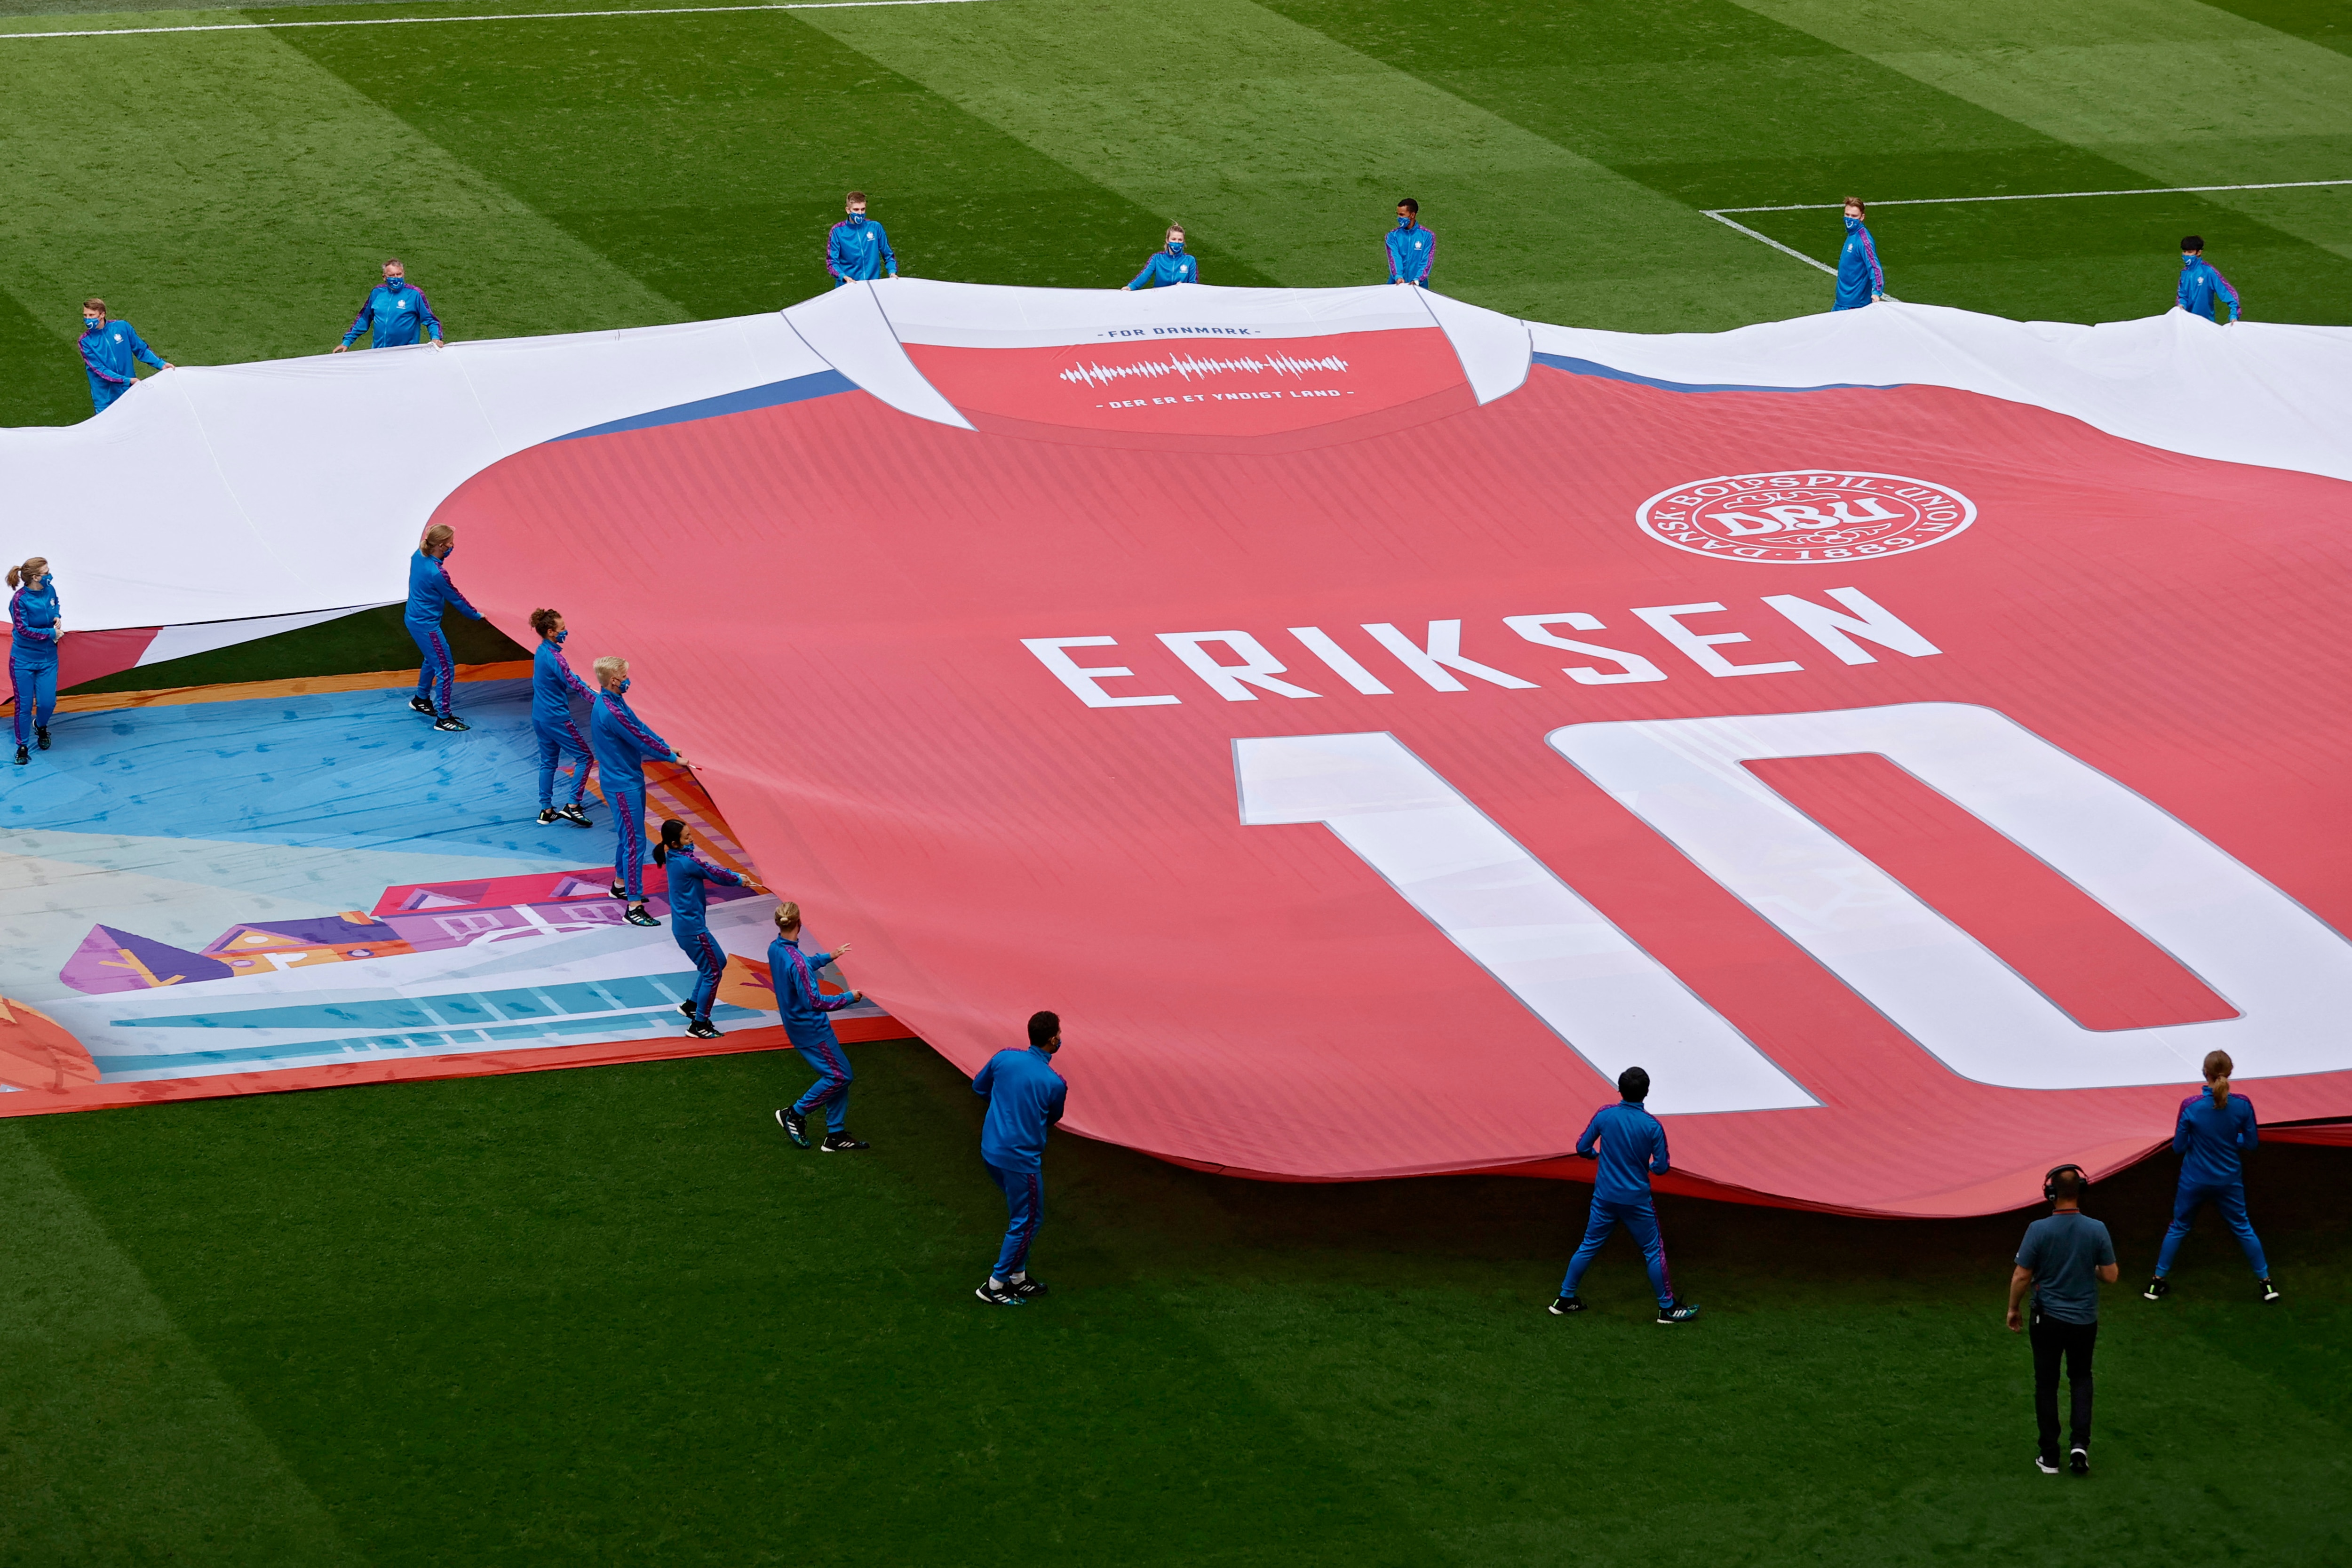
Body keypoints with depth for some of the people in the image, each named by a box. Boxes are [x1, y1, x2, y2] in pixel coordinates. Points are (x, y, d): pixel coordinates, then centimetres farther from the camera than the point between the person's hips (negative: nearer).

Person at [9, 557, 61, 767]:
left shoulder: (50, 590, -5)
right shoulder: (19, 600, -22)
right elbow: (24, 630, -22)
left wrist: (58, 618, -3)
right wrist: (51, 633, -17)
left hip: (48, 659, 4)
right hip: (23, 661, -4)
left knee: (47, 703, 3)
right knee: (24, 705, 2)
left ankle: (41, 726, 38)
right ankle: (22, 748, 19)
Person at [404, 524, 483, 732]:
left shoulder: (419, 556, -5)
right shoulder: (437, 573, -28)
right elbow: (455, 598, -12)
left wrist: (446, 552, 2)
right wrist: (475, 615, 1)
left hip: (412, 619, 10)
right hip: (427, 626, -10)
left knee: (433, 660, 30)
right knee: (446, 670, 0)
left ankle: (421, 699, 49)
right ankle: (443, 718, 4)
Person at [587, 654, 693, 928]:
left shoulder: (615, 701, 6)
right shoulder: (610, 712, -27)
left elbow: (639, 726, 15)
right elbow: (640, 739, -21)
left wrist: (666, 746, 10)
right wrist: (672, 758, -11)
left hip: (631, 779, 11)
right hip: (623, 785, -11)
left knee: (628, 836, 25)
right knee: (634, 841, -9)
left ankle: (621, 884, 43)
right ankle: (634, 908, -9)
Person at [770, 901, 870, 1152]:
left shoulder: (775, 949, 1)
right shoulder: (795, 961, -28)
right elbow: (814, 1001, -25)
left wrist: (829, 957, 32)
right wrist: (849, 998, -15)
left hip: (797, 1025, 9)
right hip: (811, 1028, -9)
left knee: (839, 1076, 11)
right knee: (839, 1075, -3)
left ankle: (836, 1135, 13)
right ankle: (795, 1114, 6)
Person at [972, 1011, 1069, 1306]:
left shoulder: (1004, 1059, -5)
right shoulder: (1055, 1084, -17)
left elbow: (979, 1087, 13)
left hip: (991, 1150, 7)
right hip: (1021, 1158, -7)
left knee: (1020, 1216, 22)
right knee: (1026, 1223, 9)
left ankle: (1018, 1277, 31)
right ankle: (994, 1286, 13)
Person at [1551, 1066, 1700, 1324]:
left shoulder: (1604, 1116, -9)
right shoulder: (1652, 1126, -15)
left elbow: (1582, 1149, -1)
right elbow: (1661, 1168, -10)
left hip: (1604, 1197, 3)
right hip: (1637, 1200, -3)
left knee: (1589, 1246, 16)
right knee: (1653, 1251, 10)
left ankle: (1565, 1300, 21)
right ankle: (1667, 1308, 16)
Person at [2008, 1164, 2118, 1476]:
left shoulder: (2038, 1230, -16)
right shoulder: (2096, 1230, -12)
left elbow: (2021, 1276, -12)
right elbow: (2110, 1275, -6)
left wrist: (2013, 1309, 4)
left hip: (2048, 1318, -2)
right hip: (2085, 1320, 2)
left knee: (2046, 1384, 11)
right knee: (2081, 1378, 20)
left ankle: (2049, 1456, 14)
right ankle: (2080, 1443, 2)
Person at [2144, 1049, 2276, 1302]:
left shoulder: (2190, 1106, -20)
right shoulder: (2242, 1105, -16)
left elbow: (2178, 1147, -11)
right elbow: (2252, 1142, -5)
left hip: (2194, 1181, -1)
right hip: (2229, 1181, 1)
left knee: (2178, 1228, 17)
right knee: (2243, 1228, 18)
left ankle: (2157, 1283, 23)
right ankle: (2266, 1283, 23)